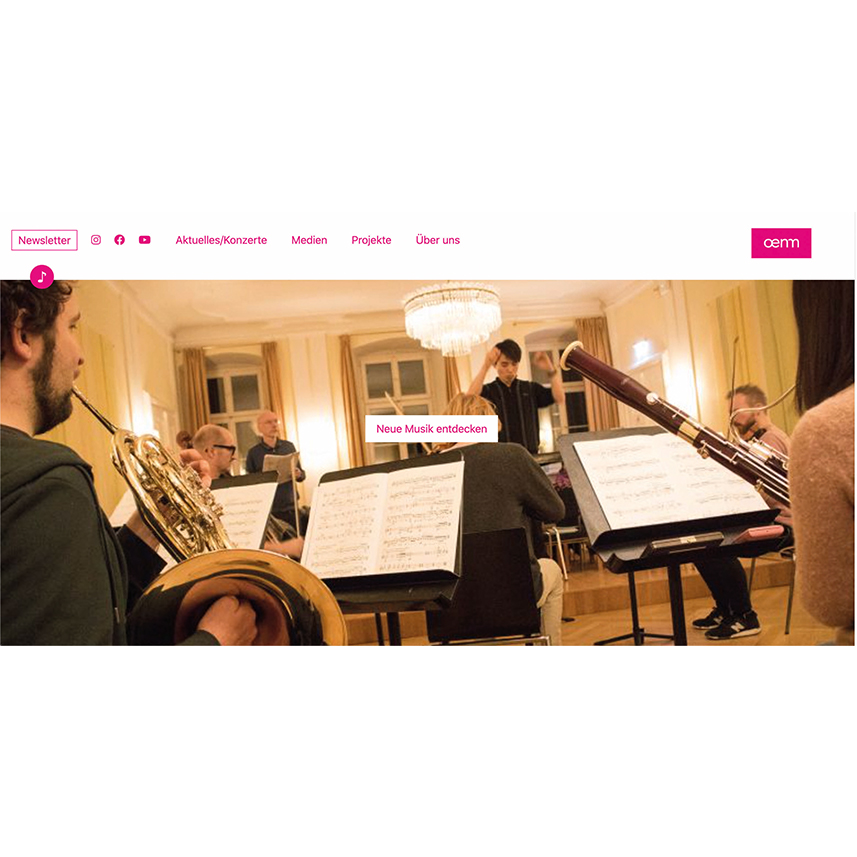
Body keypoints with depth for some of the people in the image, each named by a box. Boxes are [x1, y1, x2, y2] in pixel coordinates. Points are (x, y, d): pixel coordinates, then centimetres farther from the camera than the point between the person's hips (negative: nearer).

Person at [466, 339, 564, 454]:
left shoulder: (530, 389, 9)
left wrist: (551, 370, -15)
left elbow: (559, 398, -1)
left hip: (530, 454, 2)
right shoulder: (488, 391, 1)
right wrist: (485, 366, -26)